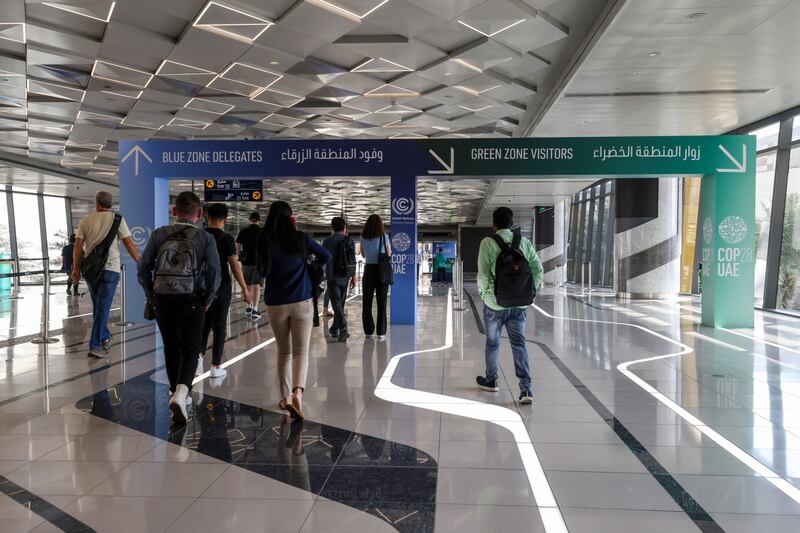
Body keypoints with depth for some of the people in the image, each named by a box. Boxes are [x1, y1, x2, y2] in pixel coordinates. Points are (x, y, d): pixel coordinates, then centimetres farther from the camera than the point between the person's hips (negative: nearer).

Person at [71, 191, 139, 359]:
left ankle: (104, 337, 30)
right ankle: (95, 346, -6)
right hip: (110, 268, -3)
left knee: (97, 305, 19)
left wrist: (76, 268, 7)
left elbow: (78, 246, 1)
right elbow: (129, 244, -6)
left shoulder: (86, 220, 5)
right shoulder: (117, 219, -2)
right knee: (103, 307, -3)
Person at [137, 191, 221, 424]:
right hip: (191, 300, -2)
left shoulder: (159, 234, 4)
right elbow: (215, 272, -10)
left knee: (170, 348, 18)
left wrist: (151, 295, 13)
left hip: (162, 299, 3)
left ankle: (179, 394, 30)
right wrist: (207, 300, 2)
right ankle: (180, 392, -17)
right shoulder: (205, 238, -2)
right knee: (190, 350, 6)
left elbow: (143, 267, 2)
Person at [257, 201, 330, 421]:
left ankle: (285, 397, 21)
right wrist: (310, 267, 25)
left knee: (283, 352, 16)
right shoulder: (301, 239, -4)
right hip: (302, 302, -1)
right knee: (301, 351, 1)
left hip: (276, 304, 2)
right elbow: (326, 256, 9)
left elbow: (262, 271, 10)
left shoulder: (265, 241, -3)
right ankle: (297, 393, -20)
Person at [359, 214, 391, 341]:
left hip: (369, 270, 1)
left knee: (367, 303, 10)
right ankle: (381, 333, 2)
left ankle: (368, 331, 13)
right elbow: (389, 254, 4)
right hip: (382, 271, -1)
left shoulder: (363, 238, 1)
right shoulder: (384, 237, -6)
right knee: (381, 303, 3)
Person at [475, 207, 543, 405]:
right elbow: (538, 270, 1)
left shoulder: (488, 243, -10)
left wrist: (484, 292, 1)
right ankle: (525, 388, -4)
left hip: (495, 303, -2)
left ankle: (491, 381, 34)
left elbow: (483, 274, -15)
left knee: (492, 342, 16)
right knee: (519, 344, 6)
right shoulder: (524, 242, 2)